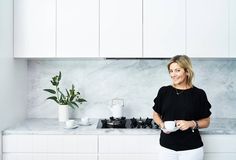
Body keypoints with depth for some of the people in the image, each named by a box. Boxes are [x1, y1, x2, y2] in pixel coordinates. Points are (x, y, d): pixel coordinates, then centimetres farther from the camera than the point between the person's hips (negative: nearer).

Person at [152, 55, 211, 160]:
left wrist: (191, 124, -15)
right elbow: (156, 114, 10)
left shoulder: (199, 94, -5)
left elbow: (206, 121, 3)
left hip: (192, 149, -1)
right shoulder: (164, 91, -1)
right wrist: (162, 124, -9)